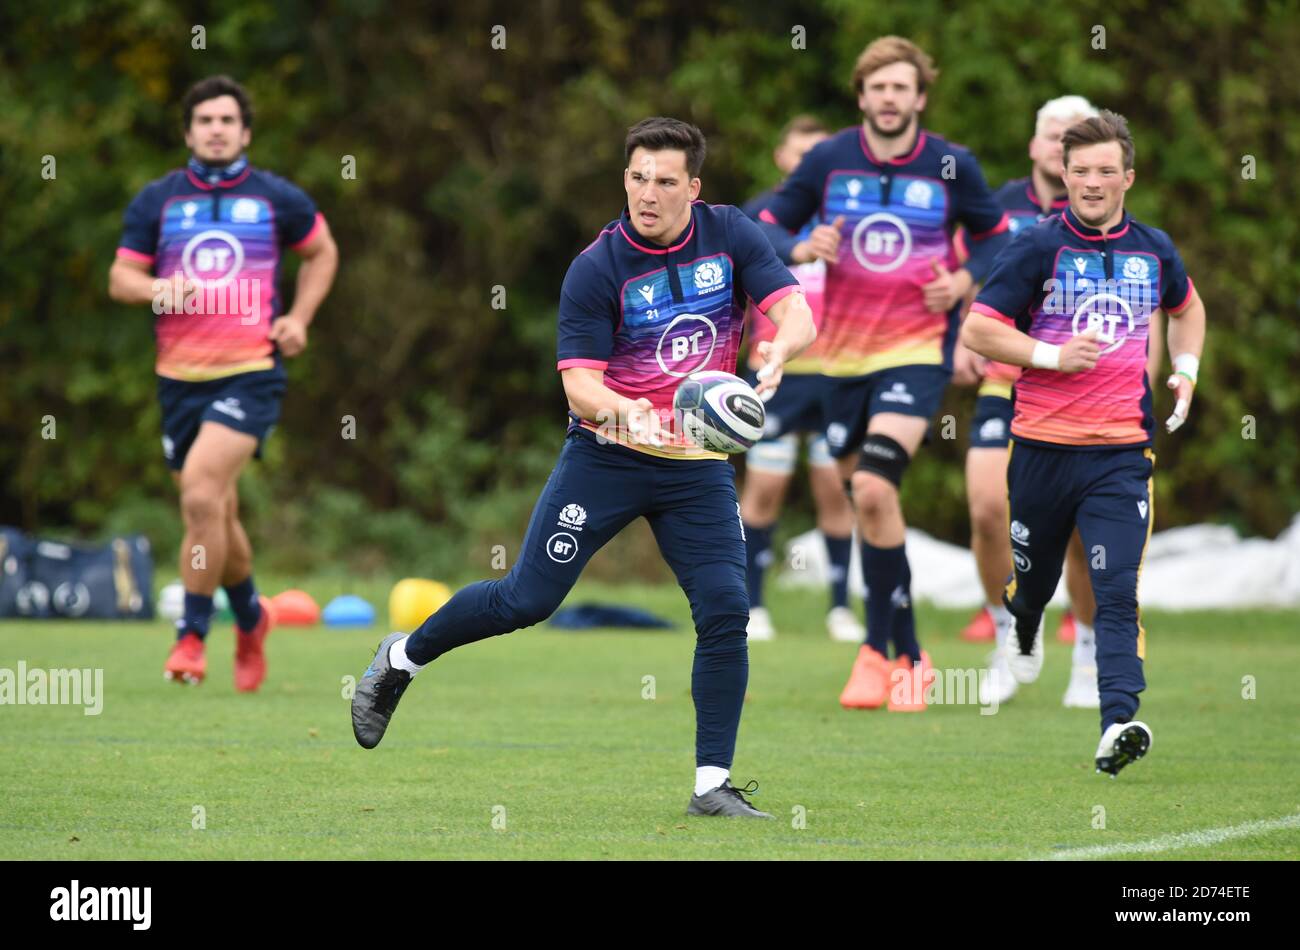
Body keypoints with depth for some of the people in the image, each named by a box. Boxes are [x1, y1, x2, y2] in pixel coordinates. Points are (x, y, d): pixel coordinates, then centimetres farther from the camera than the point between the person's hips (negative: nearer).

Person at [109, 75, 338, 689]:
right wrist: (156, 288, -14)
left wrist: (299, 317, 7)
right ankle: (251, 617, 36)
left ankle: (192, 635, -11)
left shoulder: (278, 199, 5)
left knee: (201, 494, -21)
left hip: (251, 369, -3)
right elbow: (120, 277, 8)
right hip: (180, 376, 3)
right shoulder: (156, 201, 7)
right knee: (216, 514, 9)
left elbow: (322, 252, 21)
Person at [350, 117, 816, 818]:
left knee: (725, 612, -11)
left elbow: (796, 314, -12)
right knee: (526, 599, -2)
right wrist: (631, 415, -39)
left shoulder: (730, 235, -4)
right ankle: (401, 659, 23)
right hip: (606, 456, -3)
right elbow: (579, 384, -18)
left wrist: (777, 351, -36)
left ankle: (712, 785, -3)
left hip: (697, 467, 3)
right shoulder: (596, 268, -14)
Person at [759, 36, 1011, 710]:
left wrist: (966, 279, -7)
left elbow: (996, 236, 12)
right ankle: (908, 656, 20)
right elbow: (768, 229, 7)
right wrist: (801, 249, -15)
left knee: (873, 488, -21)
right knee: (868, 501, 7)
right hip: (843, 352, 3)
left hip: (919, 347, -3)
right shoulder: (827, 161, 0)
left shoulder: (952, 167, -2)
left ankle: (879, 648, -10)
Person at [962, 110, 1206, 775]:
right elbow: (975, 329, -7)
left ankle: (1118, 725, -23)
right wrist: (1055, 357, -16)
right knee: (1035, 573, 16)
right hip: (1043, 445, -1)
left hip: (1122, 451, 1)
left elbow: (1186, 306, 30)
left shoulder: (1153, 250, 8)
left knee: (1118, 592, -13)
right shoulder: (1038, 247, -5)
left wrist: (1185, 370, 16)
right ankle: (1022, 630, 53)